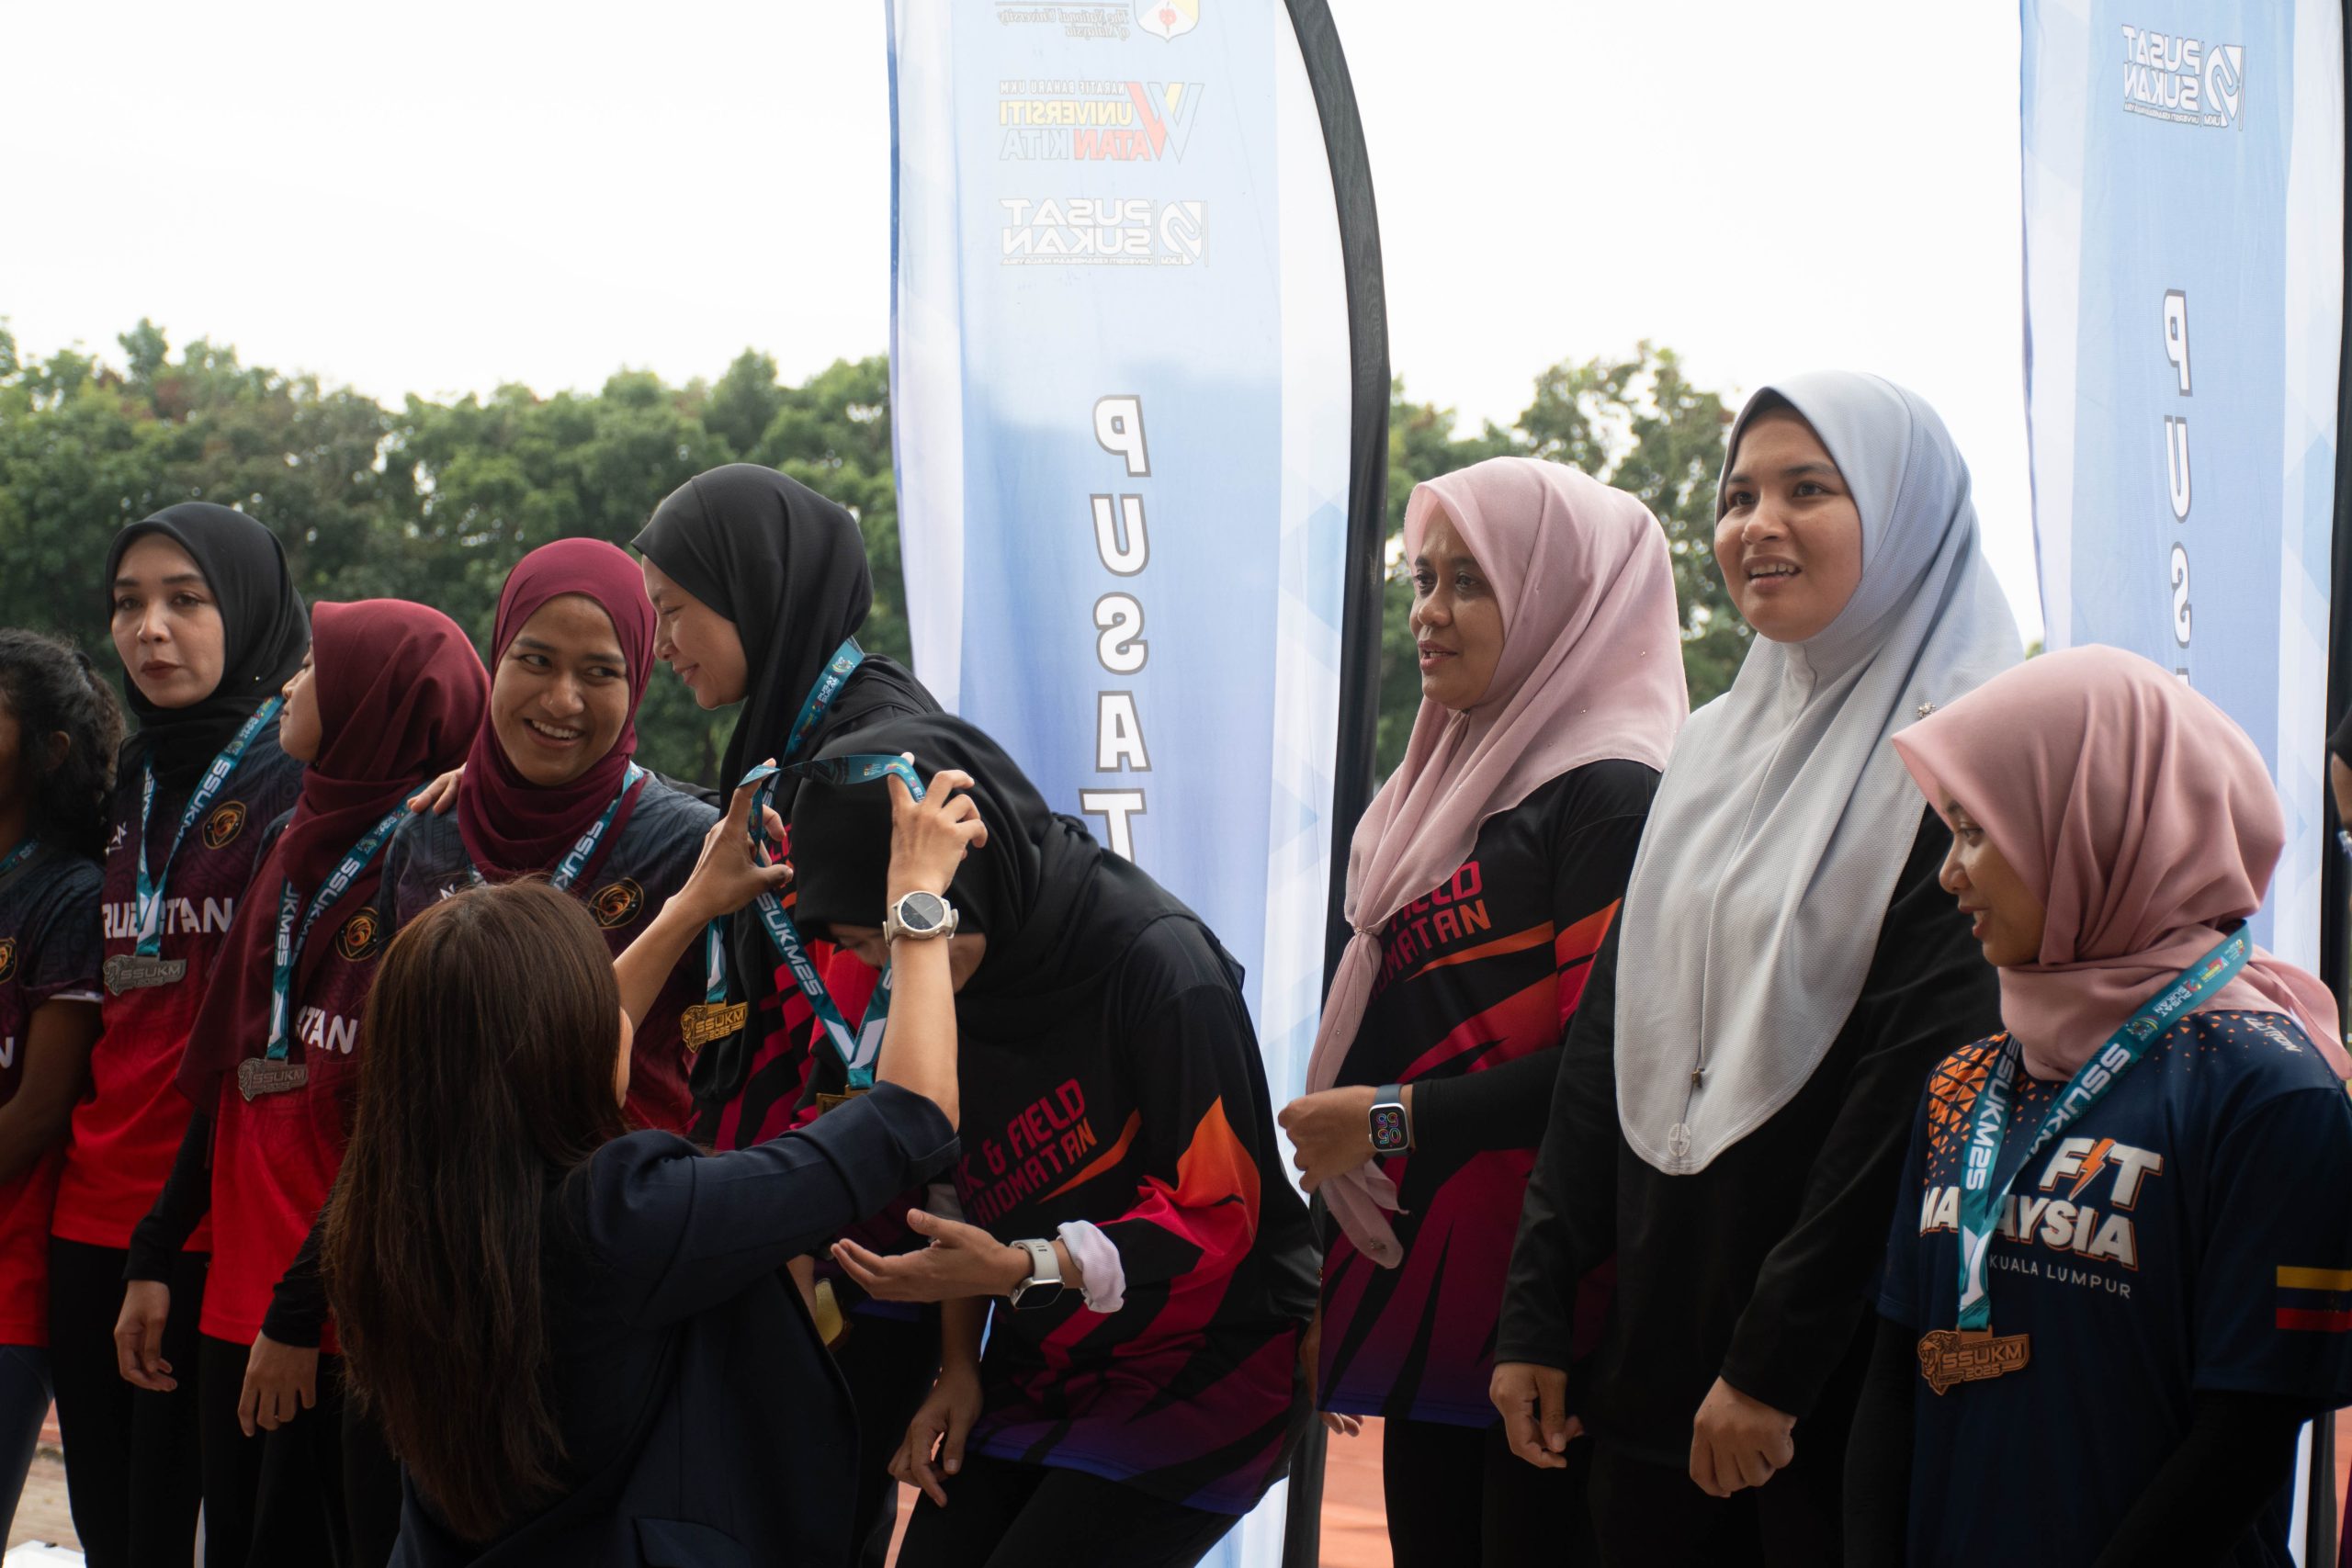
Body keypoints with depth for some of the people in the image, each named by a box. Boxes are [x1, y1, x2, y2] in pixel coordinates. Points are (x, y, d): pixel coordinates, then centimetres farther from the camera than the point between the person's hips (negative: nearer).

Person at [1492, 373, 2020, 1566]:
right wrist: (1536, 1312, 5)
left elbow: (1926, 1080, -18)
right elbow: (1609, 1040, 12)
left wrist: (1777, 1357, -20)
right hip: (1651, 1350, 7)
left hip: (1842, 1379, -6)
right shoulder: (1716, 746, 13)